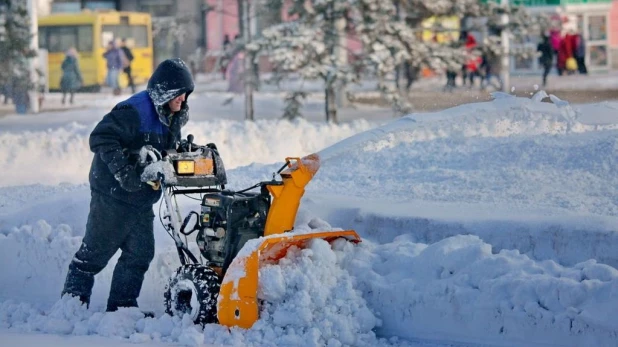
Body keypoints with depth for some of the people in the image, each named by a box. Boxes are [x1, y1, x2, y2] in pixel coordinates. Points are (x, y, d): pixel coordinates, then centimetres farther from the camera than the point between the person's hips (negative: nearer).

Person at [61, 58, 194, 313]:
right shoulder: (134, 111, -20)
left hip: (142, 199, 8)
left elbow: (171, 149, 23)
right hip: (113, 194, -8)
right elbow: (101, 139, -25)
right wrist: (124, 172, -30)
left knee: (140, 253, 6)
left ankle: (122, 305, 14)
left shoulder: (173, 118, 9)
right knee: (96, 251, -1)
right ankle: (72, 299, 9)